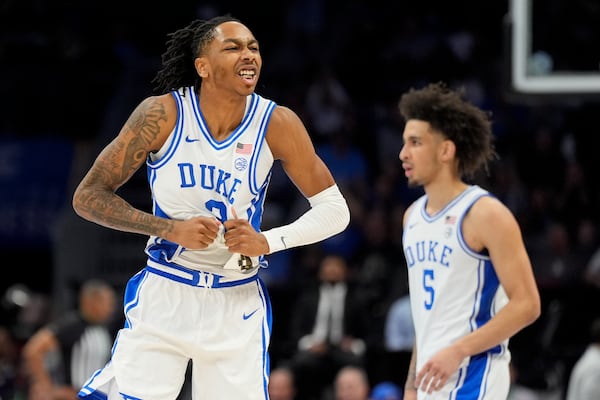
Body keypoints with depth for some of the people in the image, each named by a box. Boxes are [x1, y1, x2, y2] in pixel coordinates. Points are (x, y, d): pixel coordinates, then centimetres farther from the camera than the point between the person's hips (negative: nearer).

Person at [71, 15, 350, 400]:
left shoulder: (277, 124, -10)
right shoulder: (162, 115, -14)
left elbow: (334, 209, -3)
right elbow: (89, 196, -10)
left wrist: (269, 241, -19)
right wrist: (171, 228, -21)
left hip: (237, 304, 1)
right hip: (163, 296, -1)